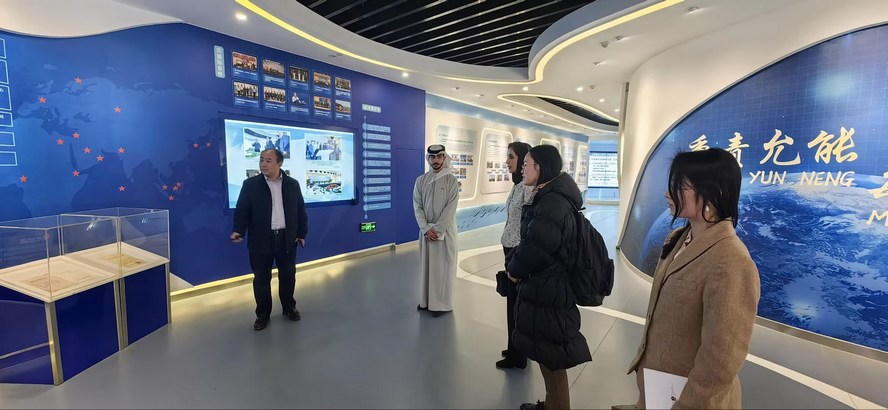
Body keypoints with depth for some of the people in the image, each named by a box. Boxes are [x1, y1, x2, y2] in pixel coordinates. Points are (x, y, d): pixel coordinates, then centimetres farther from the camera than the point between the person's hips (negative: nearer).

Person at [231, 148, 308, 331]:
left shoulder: (292, 184, 2)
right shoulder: (250, 184, -1)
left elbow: (301, 210, 6)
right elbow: (242, 210, -3)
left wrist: (302, 233, 3)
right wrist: (239, 230, -19)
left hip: (287, 239, 1)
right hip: (261, 240, -1)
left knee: (288, 276, 13)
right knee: (261, 278, 8)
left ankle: (289, 308, 32)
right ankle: (262, 314, 25)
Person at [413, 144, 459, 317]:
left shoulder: (451, 180, -4)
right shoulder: (421, 180, 5)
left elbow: (450, 208, -11)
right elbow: (417, 207, 0)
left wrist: (437, 229, -15)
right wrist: (426, 229, -11)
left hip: (444, 230, -3)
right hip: (426, 230, 3)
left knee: (443, 267, 2)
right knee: (426, 265, 10)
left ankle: (442, 303, 13)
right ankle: (426, 300, 23)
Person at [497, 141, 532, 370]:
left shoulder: (529, 187, -19)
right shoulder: (518, 185, 9)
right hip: (511, 249, 9)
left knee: (518, 303, 4)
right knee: (514, 301, 18)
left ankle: (518, 356, 22)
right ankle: (516, 348, 35)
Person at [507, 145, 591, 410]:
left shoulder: (552, 202, -22)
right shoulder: (551, 197, 11)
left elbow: (536, 246, -28)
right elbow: (530, 240, 13)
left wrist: (514, 269, -10)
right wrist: (515, 262, -1)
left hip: (547, 291, -10)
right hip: (545, 287, 10)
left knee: (552, 360, 7)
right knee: (547, 356, 23)